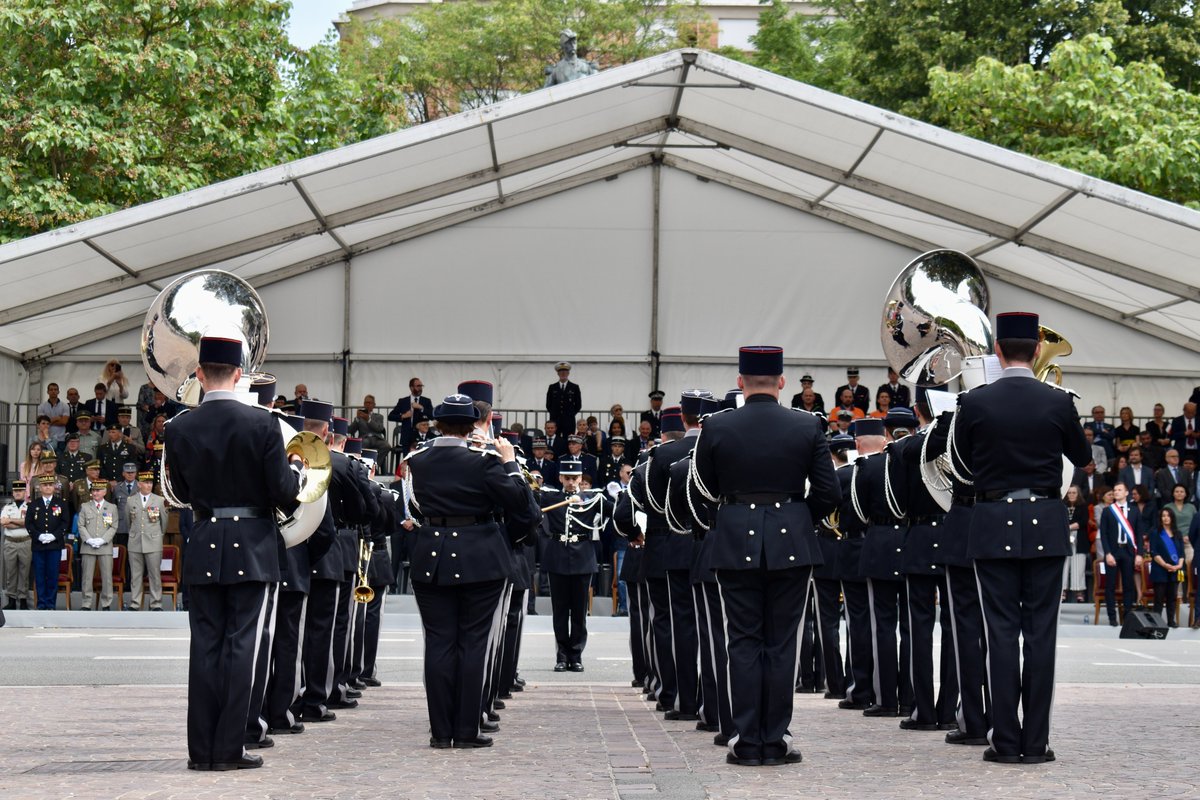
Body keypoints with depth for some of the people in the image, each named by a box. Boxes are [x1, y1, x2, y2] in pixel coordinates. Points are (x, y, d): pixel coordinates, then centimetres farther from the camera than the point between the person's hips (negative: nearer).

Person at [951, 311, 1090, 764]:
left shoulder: (974, 403, -5)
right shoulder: (1058, 402, -4)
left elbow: (962, 460, 10)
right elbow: (1082, 457, 12)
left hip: (994, 526, 0)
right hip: (1045, 524, 0)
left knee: (1002, 633, 2)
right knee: (1040, 633, 3)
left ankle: (1006, 741, 0)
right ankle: (1036, 742, 3)